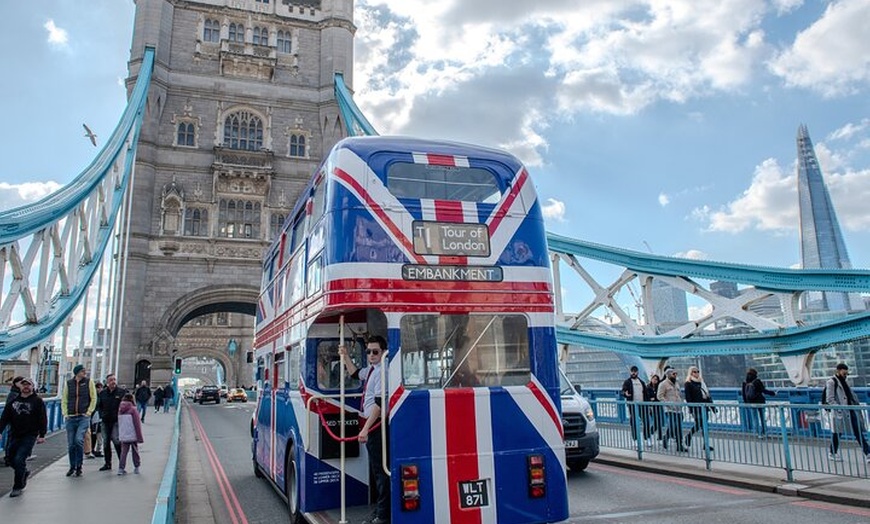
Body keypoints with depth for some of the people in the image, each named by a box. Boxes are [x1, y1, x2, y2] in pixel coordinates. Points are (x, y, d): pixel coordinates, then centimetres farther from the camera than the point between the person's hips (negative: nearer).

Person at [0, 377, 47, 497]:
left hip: (30, 436, -5)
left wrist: (42, 435, -11)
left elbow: (43, 419, -5)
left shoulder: (37, 401, -3)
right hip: (15, 436, 5)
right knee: (12, 459, 10)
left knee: (19, 459, -13)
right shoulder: (13, 401, 9)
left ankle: (18, 486, 1)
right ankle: (24, 473, 39)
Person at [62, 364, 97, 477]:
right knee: (71, 444, 6)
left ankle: (79, 467, -1)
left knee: (79, 440, -16)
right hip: (71, 418, 3)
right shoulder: (69, 383, 6)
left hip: (84, 417, -3)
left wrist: (89, 412, -6)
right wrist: (65, 414, 1)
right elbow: (64, 400, 11)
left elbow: (93, 399, 1)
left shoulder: (89, 382, 0)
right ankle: (72, 467, 23)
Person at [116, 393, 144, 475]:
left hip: (123, 436, 4)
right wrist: (139, 437, -8)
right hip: (133, 435, -4)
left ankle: (121, 468, 1)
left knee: (123, 451, 10)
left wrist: (119, 435, 21)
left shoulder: (120, 410, 3)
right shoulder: (133, 409, -13)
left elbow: (119, 424, 12)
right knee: (135, 451, 10)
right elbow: (137, 424, -13)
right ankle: (136, 467, 17)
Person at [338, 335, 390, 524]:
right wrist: (345, 357, 20)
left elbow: (379, 403, -24)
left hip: (377, 424, -10)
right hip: (371, 424, 10)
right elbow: (356, 373, 32)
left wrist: (366, 428, -25)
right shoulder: (371, 369, 10)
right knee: (375, 468, 17)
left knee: (380, 469, -3)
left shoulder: (382, 371, -18)